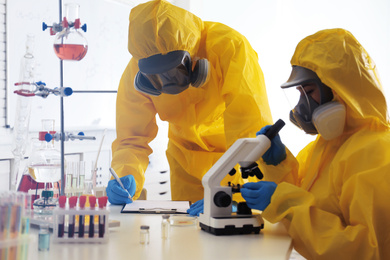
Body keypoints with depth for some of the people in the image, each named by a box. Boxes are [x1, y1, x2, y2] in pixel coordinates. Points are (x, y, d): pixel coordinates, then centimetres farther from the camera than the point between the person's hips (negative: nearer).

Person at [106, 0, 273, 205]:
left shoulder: (230, 48, -34)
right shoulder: (135, 75, -22)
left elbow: (253, 128, -38)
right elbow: (132, 139, -17)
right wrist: (125, 176, -39)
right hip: (187, 157, 3)